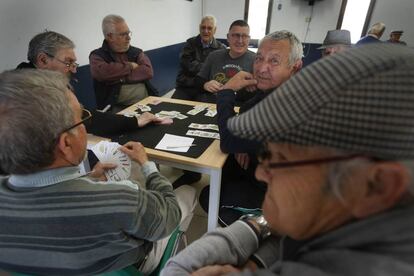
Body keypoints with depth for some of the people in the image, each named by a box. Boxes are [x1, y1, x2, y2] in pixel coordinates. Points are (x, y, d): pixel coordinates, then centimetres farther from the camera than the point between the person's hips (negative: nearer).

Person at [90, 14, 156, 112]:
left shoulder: (137, 52, 14)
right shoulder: (97, 56, 6)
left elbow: (148, 72, -3)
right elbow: (101, 73, -16)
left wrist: (121, 77, -7)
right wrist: (130, 66, -4)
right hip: (119, 108, -3)